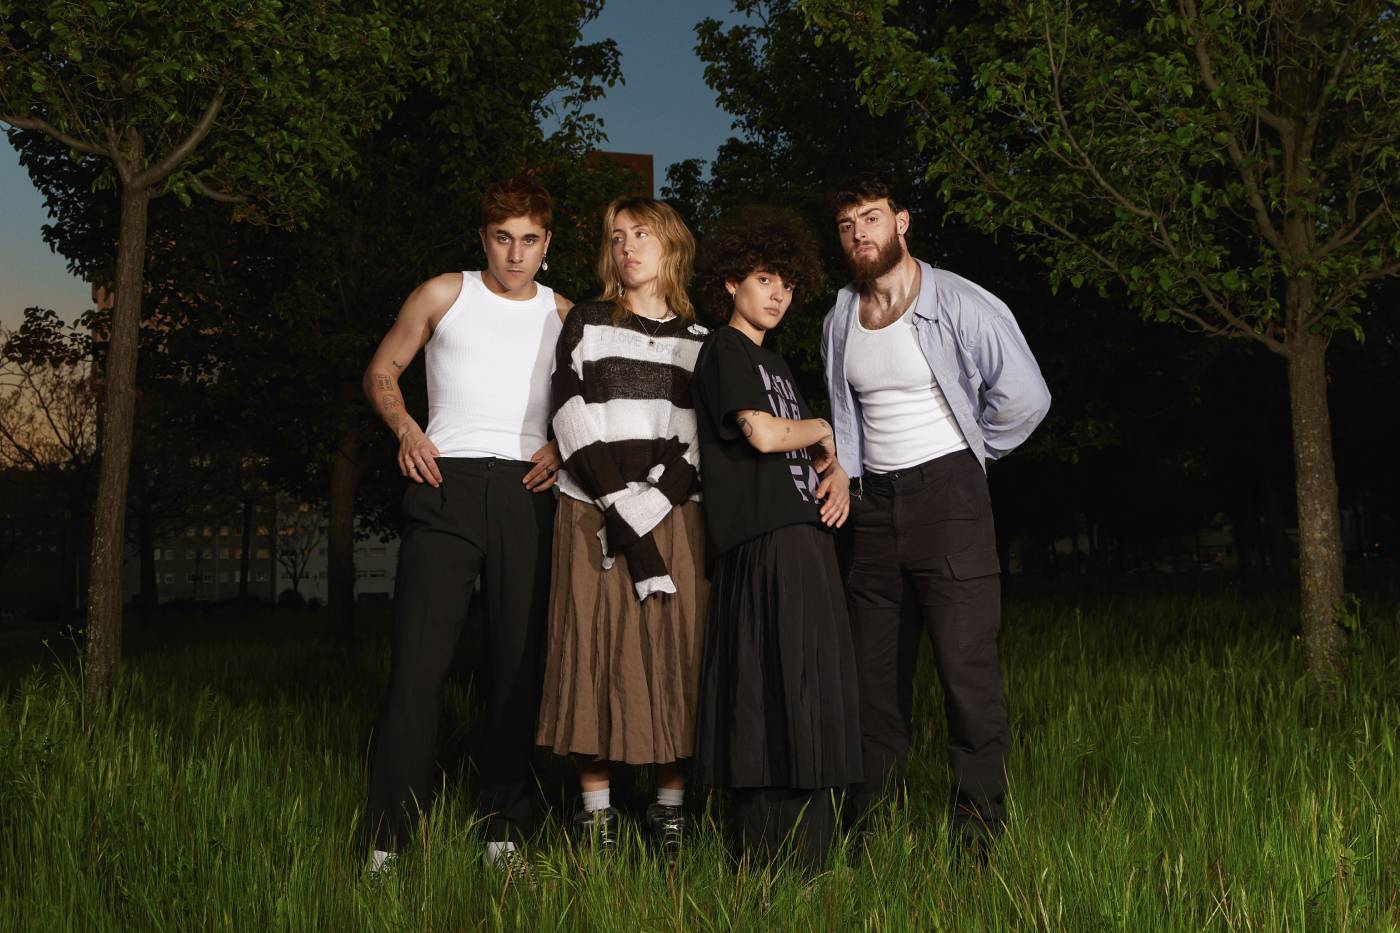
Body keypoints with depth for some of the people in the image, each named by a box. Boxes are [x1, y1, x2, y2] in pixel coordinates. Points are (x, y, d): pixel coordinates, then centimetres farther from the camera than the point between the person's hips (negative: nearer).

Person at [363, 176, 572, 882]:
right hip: (447, 484, -2)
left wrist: (563, 446, 3)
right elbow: (381, 372, 16)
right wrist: (406, 429, -2)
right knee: (418, 660, -8)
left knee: (517, 662, 2)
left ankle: (505, 835, 10)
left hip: (526, 491, 2)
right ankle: (388, 838, -3)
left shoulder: (564, 315, 16)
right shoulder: (444, 295, 11)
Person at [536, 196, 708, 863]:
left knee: (676, 658, -3)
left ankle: (671, 814, 6)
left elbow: (701, 444, 5)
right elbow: (576, 425, -2)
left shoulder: (699, 341, 15)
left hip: (676, 517, 1)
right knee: (595, 655, -4)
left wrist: (648, 508, -11)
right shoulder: (587, 325, 10)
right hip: (594, 517, -1)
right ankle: (596, 817, 4)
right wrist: (625, 520, -12)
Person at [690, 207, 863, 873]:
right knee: (781, 689, -10)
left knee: (809, 690, 8)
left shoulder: (773, 361, 25)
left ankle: (805, 855, 15)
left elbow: (814, 447, 24)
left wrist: (836, 474, 2)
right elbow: (762, 433, -16)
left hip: (804, 536, 9)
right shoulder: (724, 349, -2)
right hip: (765, 541, -9)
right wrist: (820, 431, 3)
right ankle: (774, 859, -4)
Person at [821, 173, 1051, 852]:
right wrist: (849, 478, 15)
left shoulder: (961, 305, -7)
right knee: (873, 672, 7)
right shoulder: (839, 321, 12)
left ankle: (980, 834, -1)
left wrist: (965, 456, 5)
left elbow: (1024, 397, -5)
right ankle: (874, 824, 16)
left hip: (947, 494, -6)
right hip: (873, 502, 6)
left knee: (967, 668, -9)